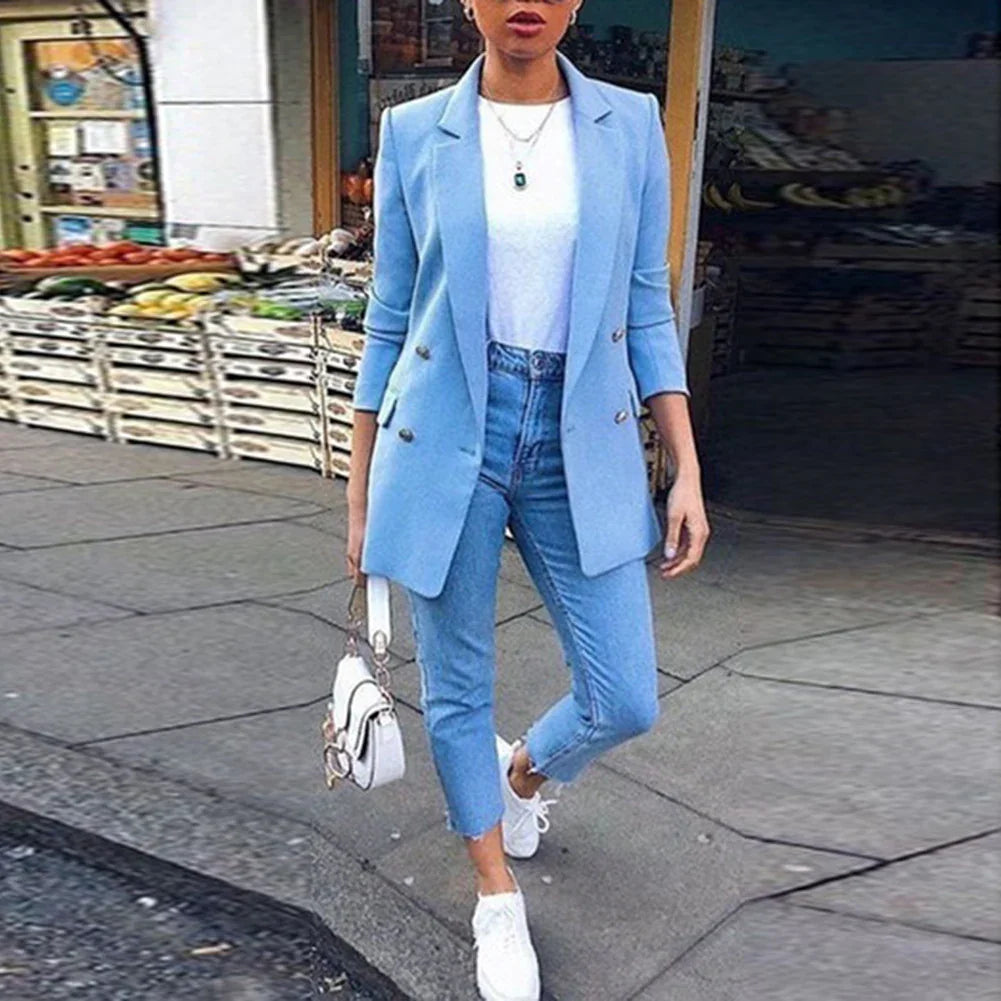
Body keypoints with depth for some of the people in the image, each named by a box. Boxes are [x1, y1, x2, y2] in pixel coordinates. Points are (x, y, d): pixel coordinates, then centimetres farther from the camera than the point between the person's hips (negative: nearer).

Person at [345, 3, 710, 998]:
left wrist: (687, 470, 1)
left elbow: (648, 312, 6)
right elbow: (391, 319, 4)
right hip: (447, 439, -1)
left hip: (583, 442, 2)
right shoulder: (413, 132, 1)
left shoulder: (630, 125, 4)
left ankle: (523, 771, 40)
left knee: (624, 701, 3)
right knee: (455, 692, 9)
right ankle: (498, 900, 34)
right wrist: (361, 492, 5)